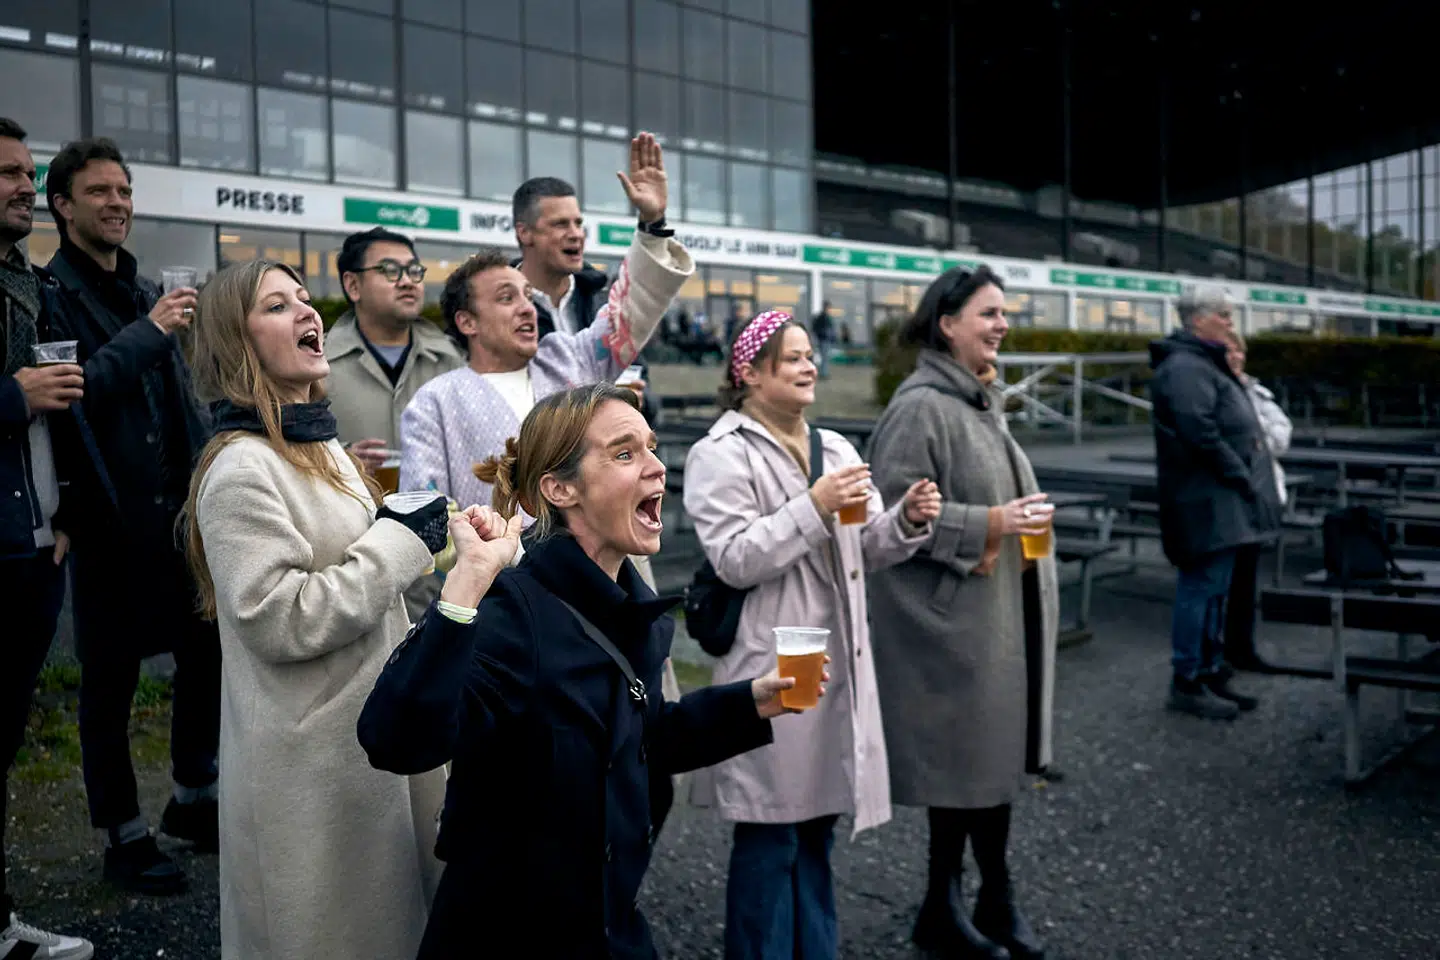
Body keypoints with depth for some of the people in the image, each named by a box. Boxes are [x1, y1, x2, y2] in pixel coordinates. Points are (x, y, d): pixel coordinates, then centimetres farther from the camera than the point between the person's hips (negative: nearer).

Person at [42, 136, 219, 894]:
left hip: (179, 512, 6)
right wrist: (147, 334, -20)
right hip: (110, 519, -6)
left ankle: (195, 797, 30)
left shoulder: (145, 293, 14)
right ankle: (123, 837, 20)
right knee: (110, 682, 6)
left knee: (207, 651, 10)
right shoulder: (51, 292, -7)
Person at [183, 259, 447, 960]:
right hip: (311, 759, -9)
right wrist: (404, 540, -20)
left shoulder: (321, 446, 11)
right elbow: (282, 620, -24)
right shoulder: (242, 469, -18)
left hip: (372, 730, 9)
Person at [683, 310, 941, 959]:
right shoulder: (722, 455, -7)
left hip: (838, 661, 7)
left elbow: (866, 550, 16)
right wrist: (814, 507, -21)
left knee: (817, 826, 16)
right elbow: (733, 560, -17)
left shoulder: (835, 449, 15)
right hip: (772, 666, -7)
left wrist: (908, 520, -4)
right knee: (770, 836, 0)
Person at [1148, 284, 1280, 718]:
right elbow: (1201, 435, -24)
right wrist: (1243, 478, -17)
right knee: (1201, 587, -6)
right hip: (1206, 502, -11)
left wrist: (1250, 481, 14)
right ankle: (1187, 683, 2)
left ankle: (1210, 670, 26)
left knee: (1213, 589, 16)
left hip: (1222, 502, 11)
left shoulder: (1205, 364, 20)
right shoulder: (1184, 368, -16)